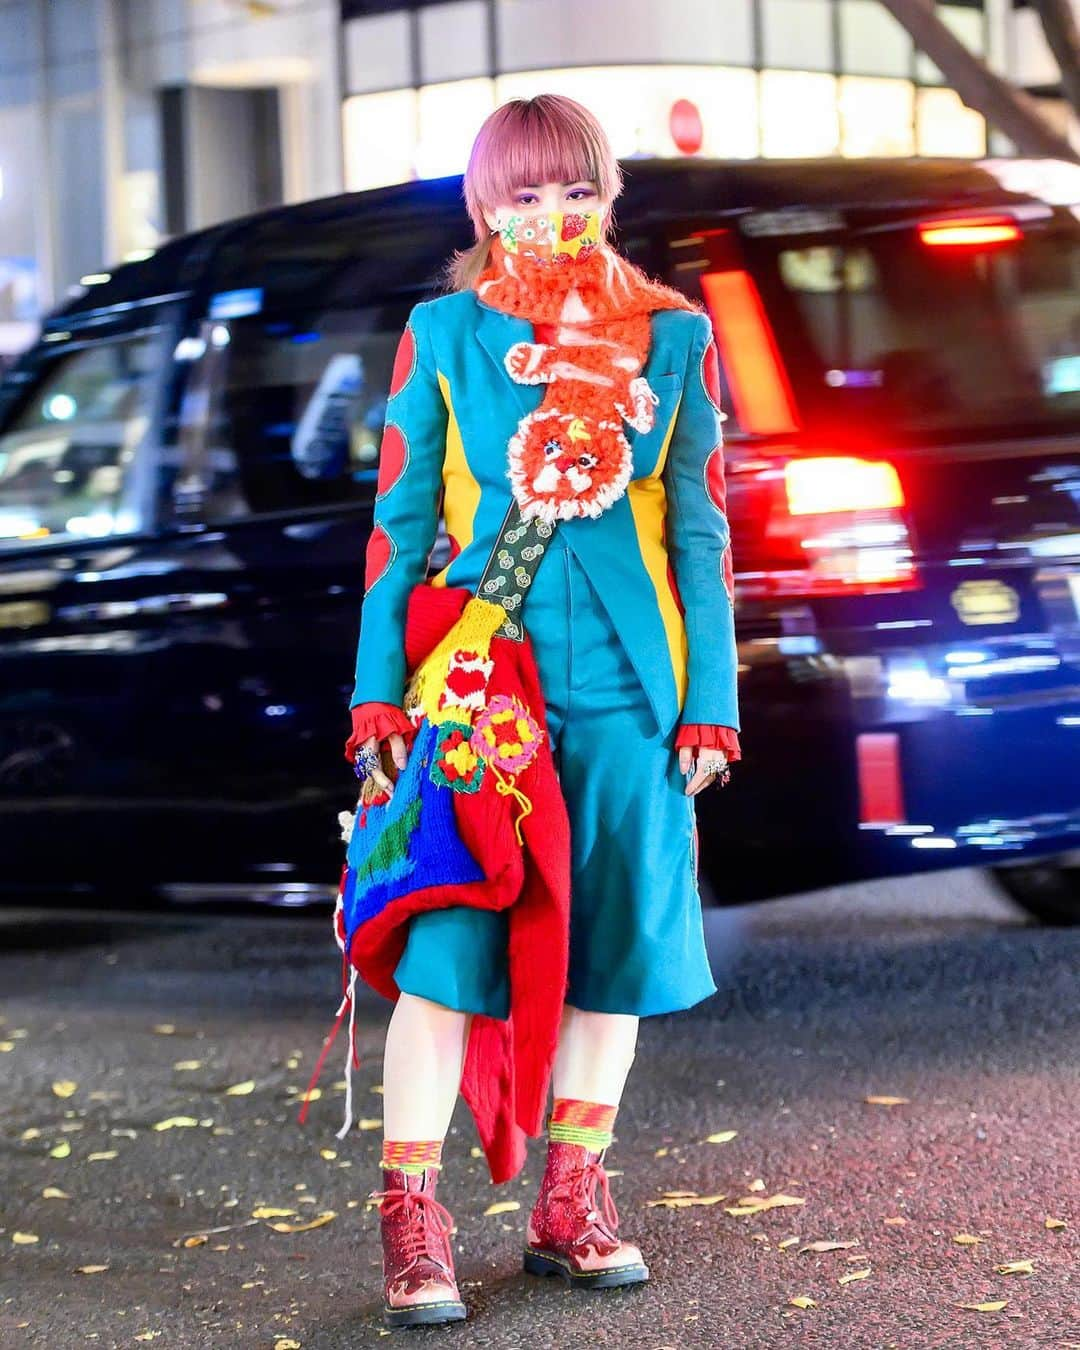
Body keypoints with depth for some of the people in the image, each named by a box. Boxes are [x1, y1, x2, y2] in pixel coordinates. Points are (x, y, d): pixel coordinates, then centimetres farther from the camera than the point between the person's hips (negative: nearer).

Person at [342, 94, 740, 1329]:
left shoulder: (673, 337, 6)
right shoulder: (444, 334, 3)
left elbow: (699, 529, 7)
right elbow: (399, 521, 3)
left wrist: (710, 704, 3)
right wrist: (379, 696, -2)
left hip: (626, 684, 2)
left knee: (615, 938, 7)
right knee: (447, 942, -6)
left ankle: (572, 1204, 20)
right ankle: (410, 1219, 2)